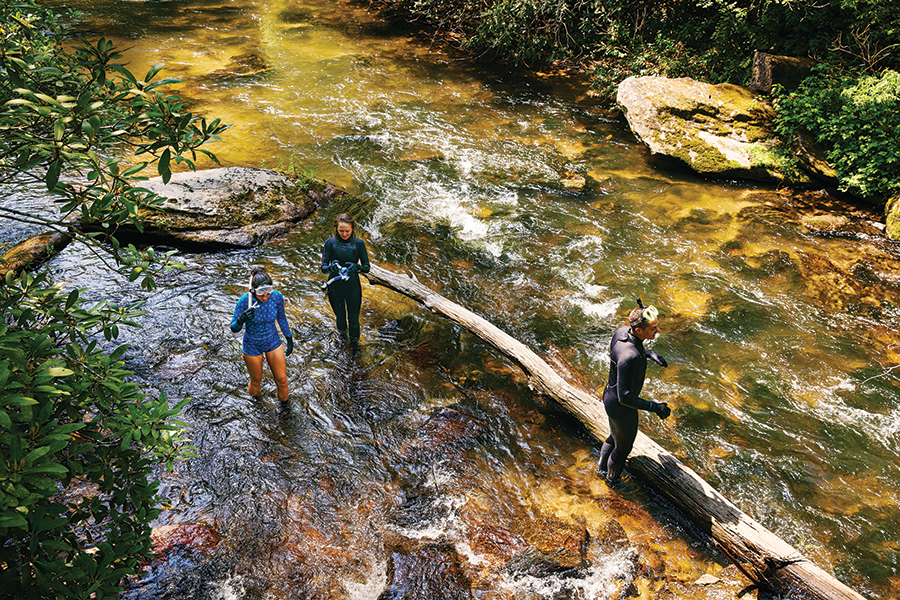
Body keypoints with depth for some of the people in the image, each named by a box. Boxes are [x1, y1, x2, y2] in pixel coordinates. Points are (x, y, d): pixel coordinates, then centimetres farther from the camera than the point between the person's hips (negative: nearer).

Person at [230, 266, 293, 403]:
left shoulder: (277, 297, -19)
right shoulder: (245, 301, -27)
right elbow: (234, 328, -20)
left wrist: (289, 339, 9)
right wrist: (242, 319, -41)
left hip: (273, 342, 2)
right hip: (252, 346, -2)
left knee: (281, 379, 11)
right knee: (256, 381, 17)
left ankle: (284, 402, 40)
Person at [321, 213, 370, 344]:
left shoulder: (358, 243, -11)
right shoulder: (330, 243, -10)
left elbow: (367, 267, -8)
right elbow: (323, 268, -9)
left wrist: (357, 267, -30)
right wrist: (330, 267, -33)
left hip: (352, 285, -1)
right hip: (335, 286, 1)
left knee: (353, 317, 9)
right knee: (340, 315, 22)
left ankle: (354, 341, 36)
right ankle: (342, 332, 55)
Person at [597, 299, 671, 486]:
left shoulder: (623, 331, -15)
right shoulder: (629, 357, -41)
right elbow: (625, 397, -35)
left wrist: (649, 353, 2)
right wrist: (654, 407, -35)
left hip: (610, 393, 8)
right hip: (621, 407, -8)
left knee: (615, 435, 35)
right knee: (623, 446, 22)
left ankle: (602, 467, 61)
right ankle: (613, 479, 51)